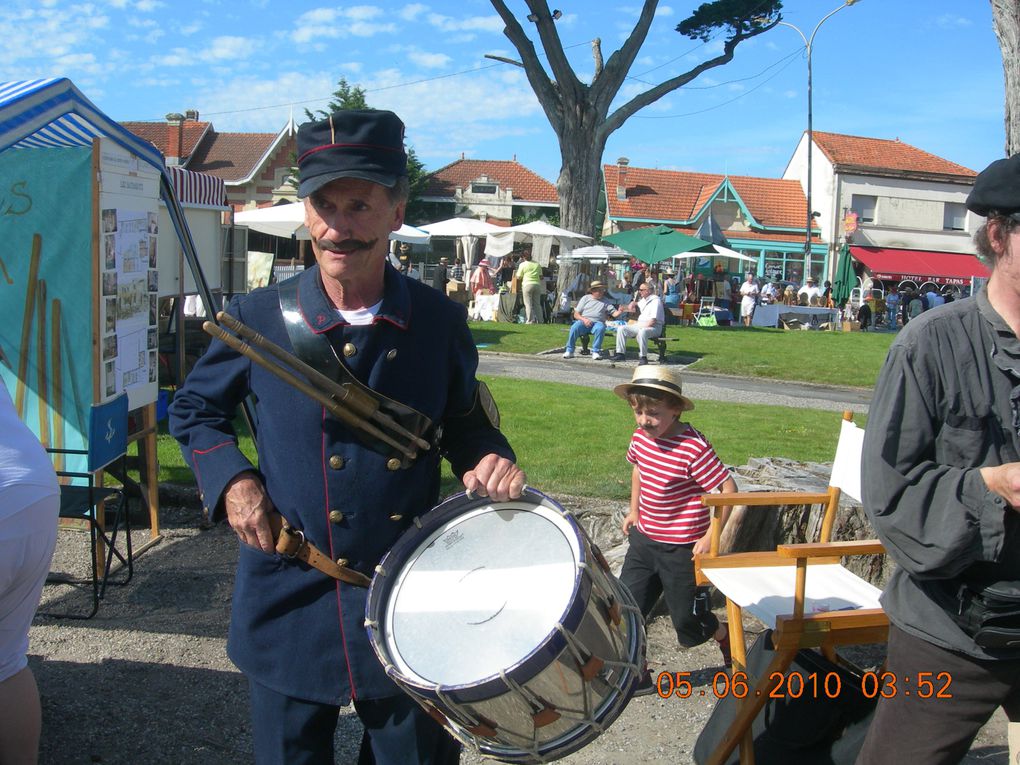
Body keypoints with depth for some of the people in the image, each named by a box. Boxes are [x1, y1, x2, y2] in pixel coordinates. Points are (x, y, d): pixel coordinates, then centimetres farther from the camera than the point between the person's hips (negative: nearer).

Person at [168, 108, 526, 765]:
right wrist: (232, 481, -8)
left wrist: (489, 460, -12)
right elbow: (196, 410, 9)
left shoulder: (441, 322, -6)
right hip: (289, 608, 0)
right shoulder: (258, 318, -8)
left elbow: (465, 421, 9)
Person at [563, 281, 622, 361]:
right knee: (574, 327, -33)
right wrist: (584, 319, -9)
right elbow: (576, 314, 11)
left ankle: (596, 352, -27)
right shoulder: (585, 298, 16)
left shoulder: (605, 301, 17)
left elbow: (614, 313, 6)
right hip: (584, 321, 0)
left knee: (600, 328, -37)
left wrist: (619, 312, -18)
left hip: (597, 322, 0)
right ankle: (569, 351, -21)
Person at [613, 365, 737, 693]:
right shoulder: (641, 436, -3)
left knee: (689, 622, 9)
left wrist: (711, 536, -19)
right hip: (643, 539, 6)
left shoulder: (694, 448, -24)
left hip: (682, 549, -6)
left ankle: (725, 635, 42)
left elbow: (728, 488, -20)